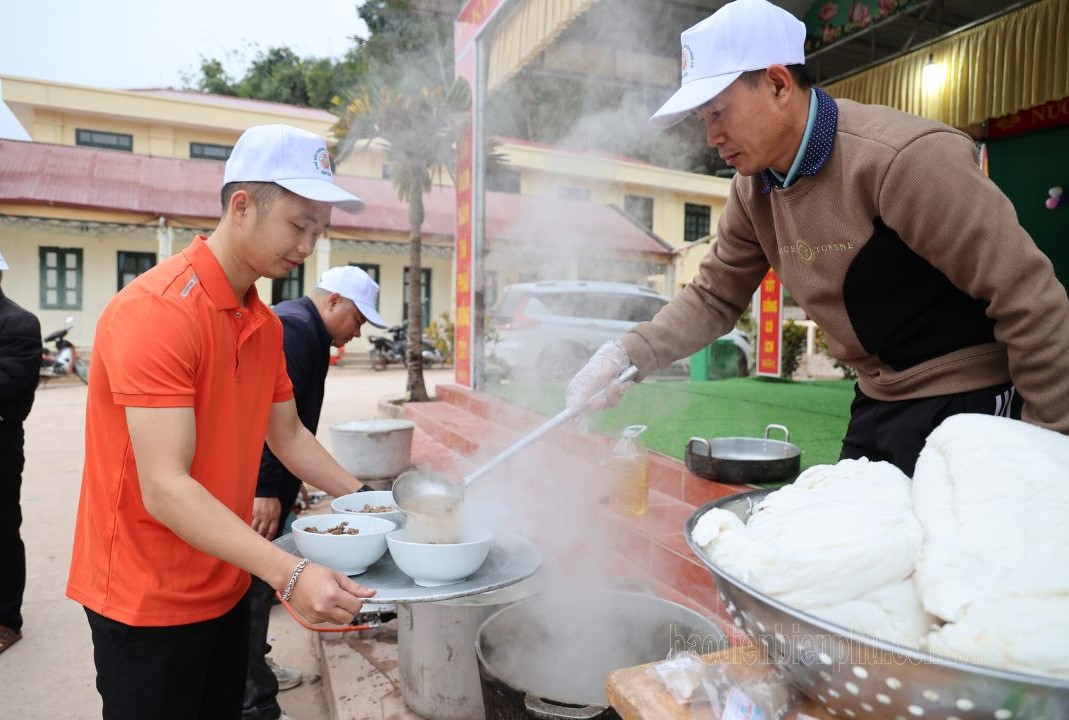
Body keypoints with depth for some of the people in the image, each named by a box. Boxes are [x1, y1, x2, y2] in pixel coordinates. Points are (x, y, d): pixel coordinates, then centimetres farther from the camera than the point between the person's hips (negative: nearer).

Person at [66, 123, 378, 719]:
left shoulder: (266, 324, 4)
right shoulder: (155, 311, -23)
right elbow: (164, 489, -28)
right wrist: (290, 574, -34)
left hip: (227, 587, 8)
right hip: (149, 602, -7)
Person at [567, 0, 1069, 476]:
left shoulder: (904, 158, -25)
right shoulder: (754, 190, -1)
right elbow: (712, 297, 5)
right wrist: (626, 357, -10)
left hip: (969, 405, -7)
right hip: (877, 405, 7)